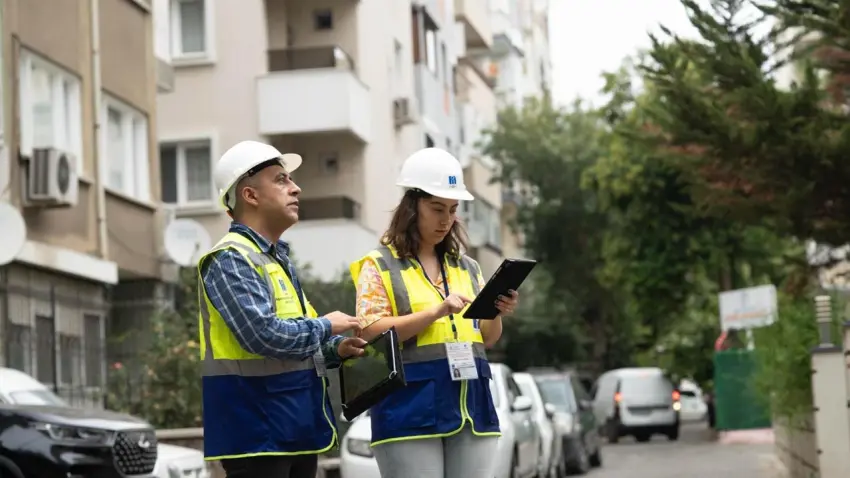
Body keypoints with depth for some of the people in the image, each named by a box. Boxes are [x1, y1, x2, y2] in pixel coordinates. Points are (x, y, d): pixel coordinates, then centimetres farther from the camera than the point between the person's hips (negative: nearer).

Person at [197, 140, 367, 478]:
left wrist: (335, 349, 6)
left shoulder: (277, 258, 18)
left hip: (296, 428, 10)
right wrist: (325, 327, -11)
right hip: (257, 430, -10)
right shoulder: (231, 260, -14)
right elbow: (265, 336, -27)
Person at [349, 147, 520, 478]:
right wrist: (436, 311, -17)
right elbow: (369, 332, -10)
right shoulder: (379, 265, 3)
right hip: (411, 407, -5)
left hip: (470, 405, 5)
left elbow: (487, 339, 18)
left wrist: (496, 314, -5)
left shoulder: (467, 267, 18)